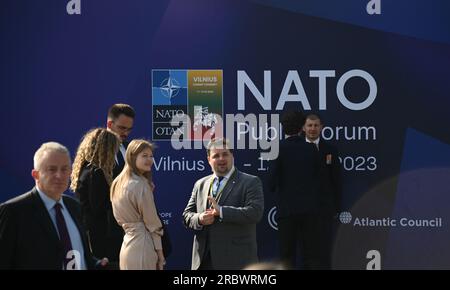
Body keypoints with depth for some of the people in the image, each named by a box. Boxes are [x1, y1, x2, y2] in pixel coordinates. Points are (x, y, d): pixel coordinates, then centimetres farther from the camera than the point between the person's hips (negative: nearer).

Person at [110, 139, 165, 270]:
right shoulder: (141, 185, -15)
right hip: (142, 246, -8)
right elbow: (152, 223, -11)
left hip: (127, 244, 9)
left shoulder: (118, 182, 11)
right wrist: (160, 252, -5)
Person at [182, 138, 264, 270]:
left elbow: (255, 212, -16)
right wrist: (199, 219, -8)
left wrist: (221, 211, -20)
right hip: (205, 259, 5)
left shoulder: (250, 182, -2)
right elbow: (187, 214, 15)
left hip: (235, 260, -5)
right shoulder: (200, 184, 16)